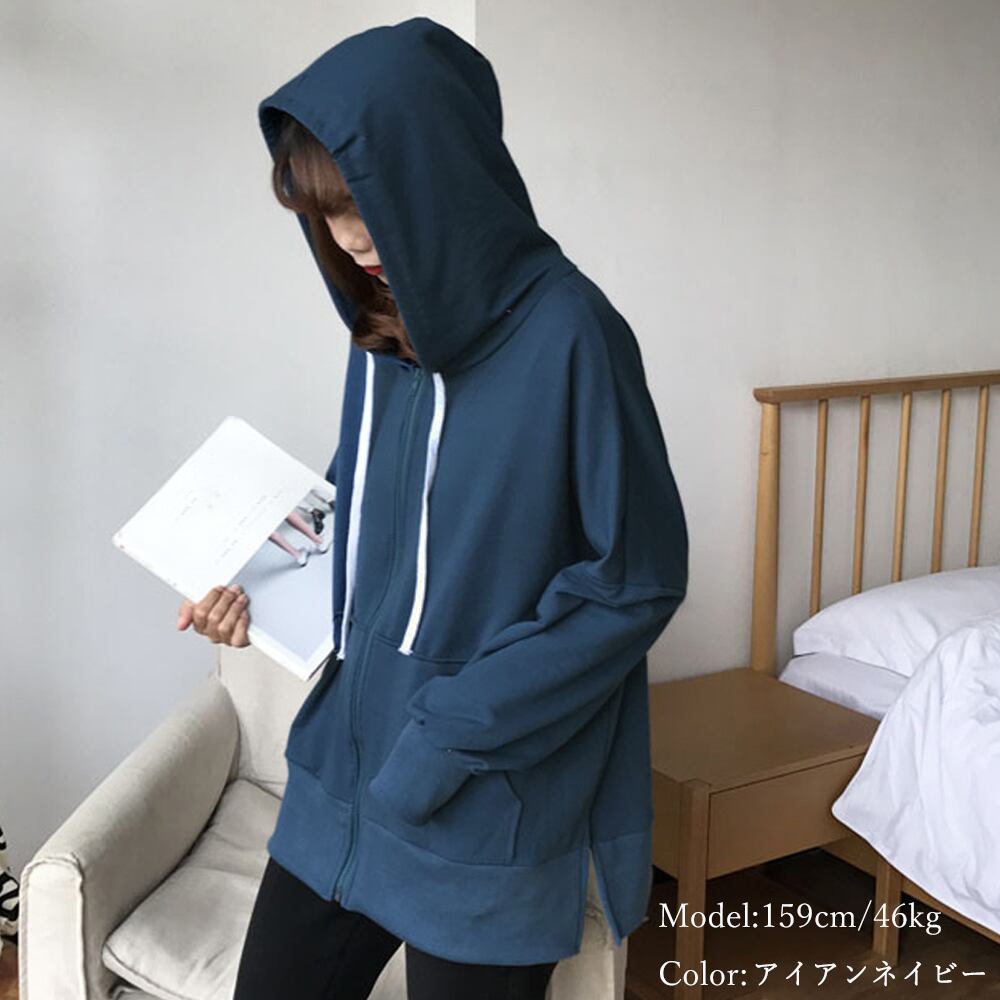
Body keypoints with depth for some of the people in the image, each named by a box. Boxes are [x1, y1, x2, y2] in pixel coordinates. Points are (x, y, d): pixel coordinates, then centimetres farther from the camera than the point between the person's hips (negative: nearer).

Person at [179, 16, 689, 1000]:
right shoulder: (385, 321, 3)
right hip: (345, 771, 7)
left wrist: (461, 724, -18)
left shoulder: (567, 334, -19)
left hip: (487, 810, -6)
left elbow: (637, 579, -16)